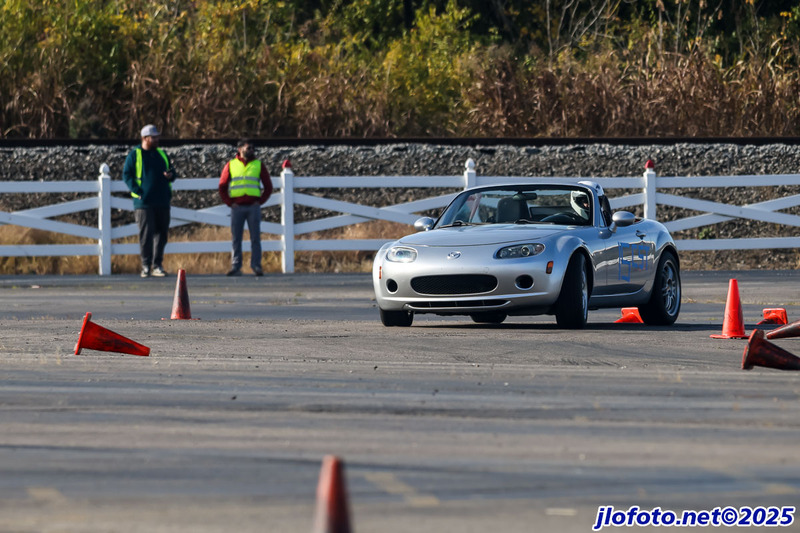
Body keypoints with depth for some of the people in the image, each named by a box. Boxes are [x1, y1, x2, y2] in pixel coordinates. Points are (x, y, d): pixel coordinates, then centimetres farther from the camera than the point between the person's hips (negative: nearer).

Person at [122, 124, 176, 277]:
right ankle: (146, 266, -4)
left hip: (162, 202, 5)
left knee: (161, 233, 5)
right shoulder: (134, 155, 1)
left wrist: (171, 175, -3)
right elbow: (126, 175, -3)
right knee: (146, 234, -8)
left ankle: (157, 265, 12)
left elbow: (172, 172, 22)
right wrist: (137, 191, -13)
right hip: (144, 202, -5)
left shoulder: (161, 154, 16)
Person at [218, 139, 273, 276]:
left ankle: (256, 266, 0)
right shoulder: (231, 165, 9)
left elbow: (268, 186, 13)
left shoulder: (258, 165, 10)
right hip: (237, 207, 0)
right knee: (236, 238, 0)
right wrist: (229, 203, 0)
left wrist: (260, 202, 1)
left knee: (255, 238, -2)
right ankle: (235, 266, 1)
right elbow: (222, 186, 10)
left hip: (253, 207, 0)